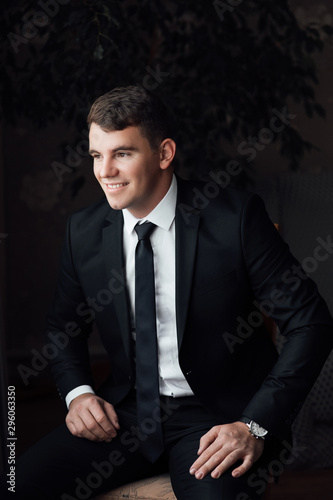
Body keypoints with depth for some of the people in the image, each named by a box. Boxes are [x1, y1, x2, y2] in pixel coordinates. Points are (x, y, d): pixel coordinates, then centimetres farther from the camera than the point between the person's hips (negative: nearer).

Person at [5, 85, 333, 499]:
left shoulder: (236, 217, -11)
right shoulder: (84, 231, 3)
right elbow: (63, 326, 19)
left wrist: (256, 426, -18)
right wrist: (77, 392, -2)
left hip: (217, 417, -4)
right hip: (127, 413, 4)